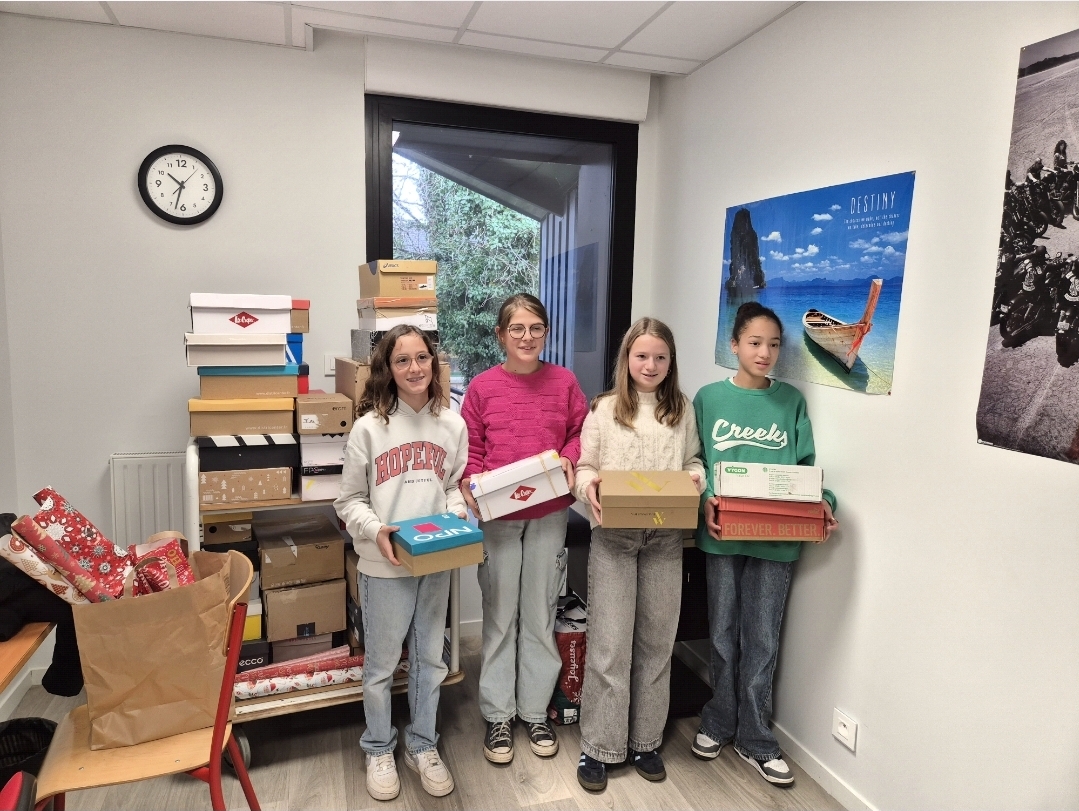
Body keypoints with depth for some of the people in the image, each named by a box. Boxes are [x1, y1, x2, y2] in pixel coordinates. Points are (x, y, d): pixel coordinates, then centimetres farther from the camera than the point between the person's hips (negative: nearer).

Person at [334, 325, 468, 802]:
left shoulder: (452, 425, 0)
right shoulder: (370, 427, -9)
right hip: (384, 564, -3)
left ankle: (422, 746, 37)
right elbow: (350, 501, -4)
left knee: (429, 659, 16)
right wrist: (376, 530, -20)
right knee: (381, 663, 13)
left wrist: (454, 520, -8)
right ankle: (379, 750, 35)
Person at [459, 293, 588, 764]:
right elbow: (469, 449, 0)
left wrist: (569, 458, -12)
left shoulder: (563, 382, 0)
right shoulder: (482, 387, -4)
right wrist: (469, 483, -17)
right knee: (500, 616, 10)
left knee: (540, 614, 13)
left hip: (549, 514, 1)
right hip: (497, 515, -1)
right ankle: (498, 716, 26)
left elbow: (582, 434, 7)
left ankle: (535, 712, 30)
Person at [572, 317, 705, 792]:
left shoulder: (682, 410, 8)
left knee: (657, 640, 12)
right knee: (609, 642, 1)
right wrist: (588, 486, -21)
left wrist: (696, 478, -8)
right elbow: (584, 467, 0)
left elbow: (693, 461, 14)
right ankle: (598, 747, 17)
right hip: (613, 536, -3)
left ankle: (645, 741, 29)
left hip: (666, 538, 3)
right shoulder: (603, 409, 0)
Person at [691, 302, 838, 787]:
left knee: (761, 640, 9)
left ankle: (754, 739, 26)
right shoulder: (709, 398, 0)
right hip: (722, 534, 0)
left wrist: (823, 502, -14)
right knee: (723, 635, 13)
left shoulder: (791, 401, 3)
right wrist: (704, 503, -17)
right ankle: (720, 722, 33)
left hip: (777, 539, 1)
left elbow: (806, 467, 3)